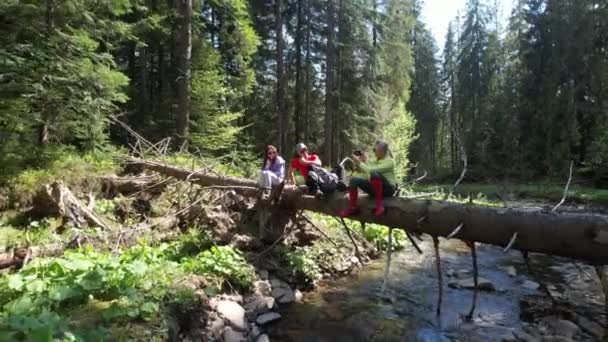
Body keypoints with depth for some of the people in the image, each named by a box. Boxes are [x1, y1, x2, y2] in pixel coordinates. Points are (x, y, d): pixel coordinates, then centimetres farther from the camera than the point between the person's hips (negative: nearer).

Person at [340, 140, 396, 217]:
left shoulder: (389, 161, -14)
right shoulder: (376, 160, 10)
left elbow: (371, 170, -27)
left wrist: (359, 162, -19)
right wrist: (364, 161, -6)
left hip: (388, 189, -8)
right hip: (375, 188, 8)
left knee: (374, 173, -37)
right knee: (354, 180, -8)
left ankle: (379, 204, -31)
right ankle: (352, 207, -7)